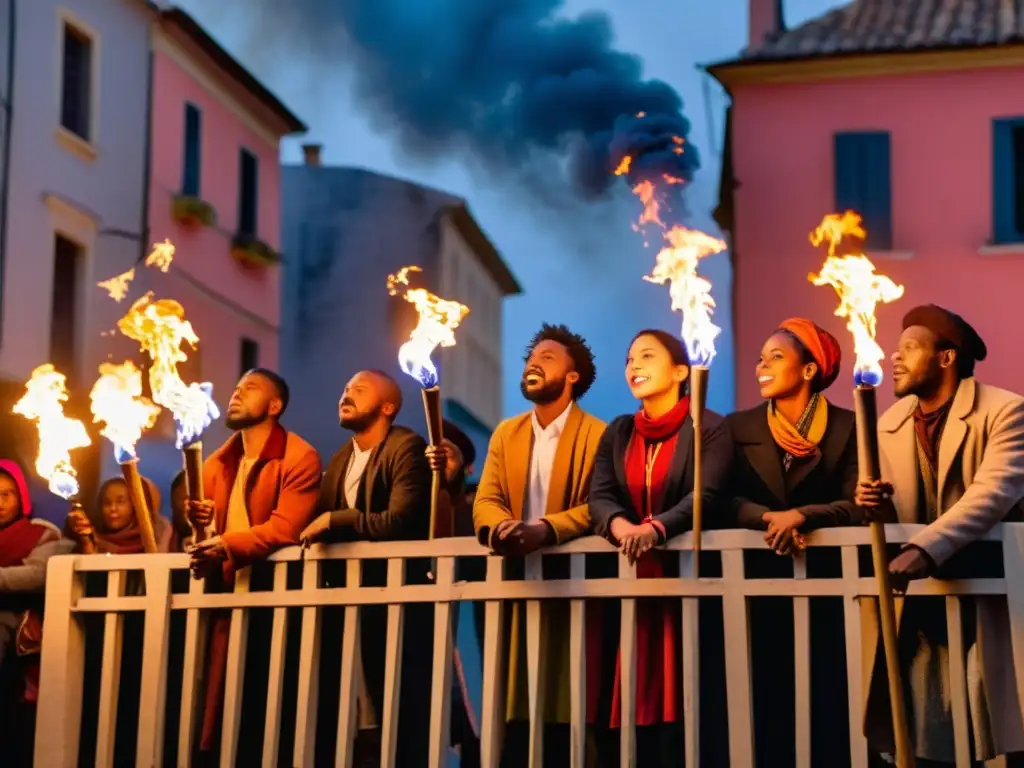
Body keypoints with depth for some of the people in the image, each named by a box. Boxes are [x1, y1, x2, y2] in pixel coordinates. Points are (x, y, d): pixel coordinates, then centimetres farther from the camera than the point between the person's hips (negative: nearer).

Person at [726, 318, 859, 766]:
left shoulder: (847, 427, 1)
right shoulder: (738, 427, 7)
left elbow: (854, 504, -7)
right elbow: (727, 501, -1)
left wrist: (801, 515, -23)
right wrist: (769, 518, -19)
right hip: (762, 583, 2)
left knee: (828, 698, -3)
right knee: (767, 699, 0)